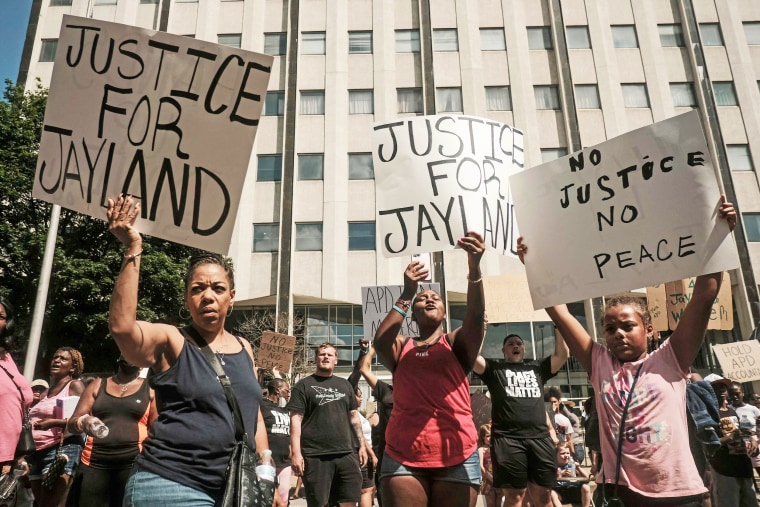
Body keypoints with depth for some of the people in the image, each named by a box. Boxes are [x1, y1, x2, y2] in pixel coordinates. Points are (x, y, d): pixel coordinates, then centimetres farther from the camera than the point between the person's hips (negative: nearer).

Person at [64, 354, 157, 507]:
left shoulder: (150, 389, 8)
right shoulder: (97, 385, 14)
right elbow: (72, 424, 9)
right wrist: (83, 422, -13)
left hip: (133, 464, -2)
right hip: (94, 463, 2)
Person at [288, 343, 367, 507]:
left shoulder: (344, 384, 16)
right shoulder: (304, 385, 1)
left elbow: (354, 416, 18)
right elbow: (296, 420, -6)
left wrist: (361, 445, 11)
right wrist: (296, 453, -14)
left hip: (346, 453, 4)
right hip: (316, 456, -4)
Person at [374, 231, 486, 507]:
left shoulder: (457, 343, 9)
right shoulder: (401, 347, 11)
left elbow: (476, 316, -11)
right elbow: (379, 341, -11)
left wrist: (474, 267, -27)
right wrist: (406, 294, -17)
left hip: (456, 457, 0)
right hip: (403, 457, 1)